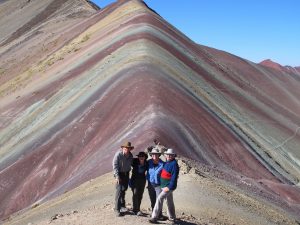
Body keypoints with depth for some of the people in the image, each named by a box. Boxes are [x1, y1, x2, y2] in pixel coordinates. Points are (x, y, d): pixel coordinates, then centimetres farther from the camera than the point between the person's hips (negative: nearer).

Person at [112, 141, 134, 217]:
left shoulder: (130, 155, -1)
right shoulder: (118, 154, -19)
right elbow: (115, 165, -18)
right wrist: (117, 176, -23)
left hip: (126, 173, 6)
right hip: (119, 174, -6)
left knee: (124, 189, 16)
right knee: (119, 190, -10)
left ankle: (122, 205, 35)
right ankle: (117, 209, -6)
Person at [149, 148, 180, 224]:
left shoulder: (174, 164, -16)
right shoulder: (167, 162, 10)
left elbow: (174, 177, -21)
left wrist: (169, 187, -23)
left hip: (169, 186, -9)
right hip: (164, 185, 9)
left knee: (159, 199, -15)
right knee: (169, 202, 17)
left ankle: (155, 217, -13)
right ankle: (172, 218, 29)